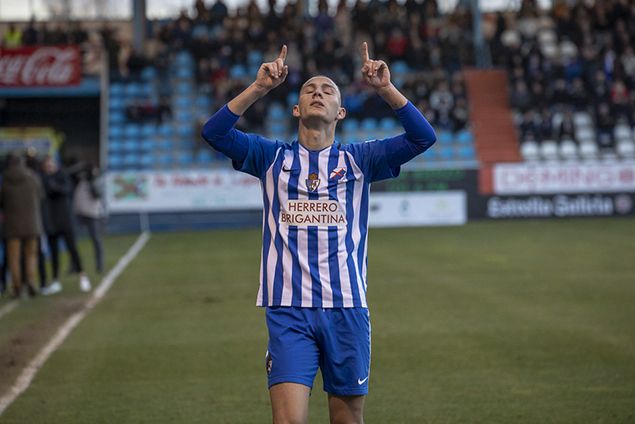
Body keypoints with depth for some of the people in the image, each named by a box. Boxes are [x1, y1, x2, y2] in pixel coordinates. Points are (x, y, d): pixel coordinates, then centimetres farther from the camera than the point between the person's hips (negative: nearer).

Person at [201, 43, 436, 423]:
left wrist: (386, 89, -14)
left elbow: (423, 137, -3)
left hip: (347, 309, 1)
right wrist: (260, 88, -12)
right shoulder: (274, 158, 10)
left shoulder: (358, 160, 9)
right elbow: (214, 133, -3)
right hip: (288, 310, -1)